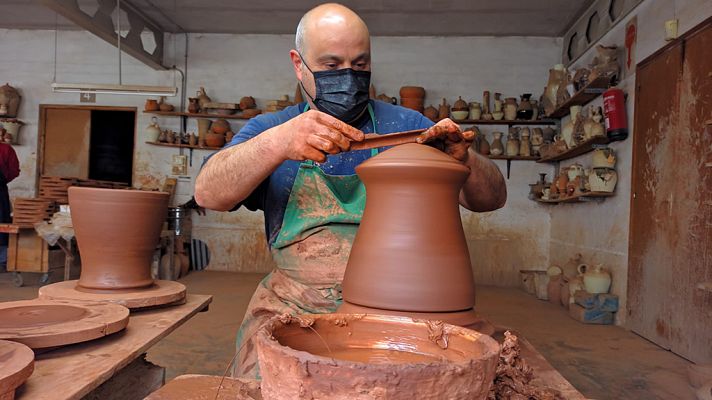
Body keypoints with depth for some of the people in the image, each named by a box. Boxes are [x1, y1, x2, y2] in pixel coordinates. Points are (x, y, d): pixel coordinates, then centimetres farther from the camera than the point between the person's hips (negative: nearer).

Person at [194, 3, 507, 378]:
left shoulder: (406, 127, 5)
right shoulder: (269, 129, 6)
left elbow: (492, 199, 4)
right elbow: (207, 193, -11)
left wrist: (463, 159, -20)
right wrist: (278, 143, -30)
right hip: (293, 307, 0)